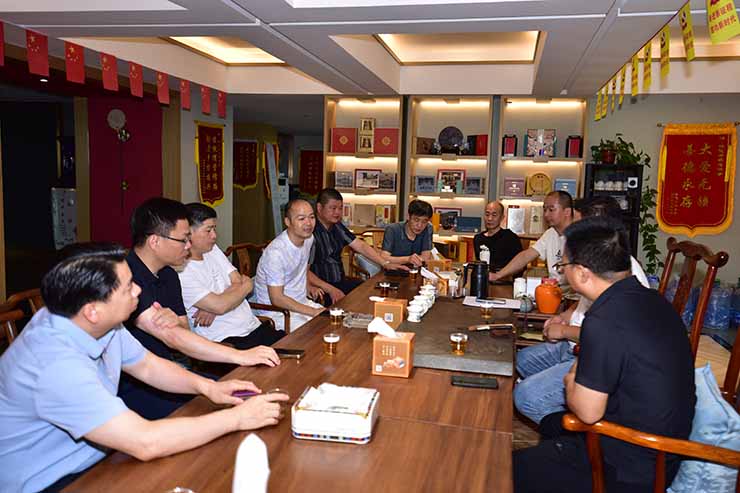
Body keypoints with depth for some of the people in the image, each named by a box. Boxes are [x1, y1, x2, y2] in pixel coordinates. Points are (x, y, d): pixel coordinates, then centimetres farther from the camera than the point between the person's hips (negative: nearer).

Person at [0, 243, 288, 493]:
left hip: (93, 458, 7)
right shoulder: (56, 364, -34)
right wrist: (237, 417, -27)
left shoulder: (100, 324, -8)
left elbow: (148, 366, 7)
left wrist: (206, 386, -10)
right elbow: (145, 442, -36)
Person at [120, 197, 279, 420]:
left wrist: (176, 322, -17)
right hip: (130, 387, -8)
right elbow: (171, 338, -29)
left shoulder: (168, 275, 9)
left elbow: (183, 333, 8)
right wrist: (239, 356, -31)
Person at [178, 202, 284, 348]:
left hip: (254, 326, 7)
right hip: (227, 341, -7)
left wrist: (212, 309, -12)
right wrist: (247, 285, -1)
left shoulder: (212, 249, 12)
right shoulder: (181, 272, -14)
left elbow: (237, 282, 6)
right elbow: (220, 306, -20)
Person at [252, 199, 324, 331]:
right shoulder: (275, 252, -25)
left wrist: (308, 286, 9)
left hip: (302, 303, 8)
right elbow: (277, 299, -23)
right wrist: (313, 312, -22)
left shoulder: (308, 238, 1)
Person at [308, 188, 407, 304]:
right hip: (320, 289, -8)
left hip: (340, 282, 8)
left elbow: (361, 246, 14)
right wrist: (330, 289, -28)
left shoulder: (337, 227, 12)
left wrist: (386, 263, 2)